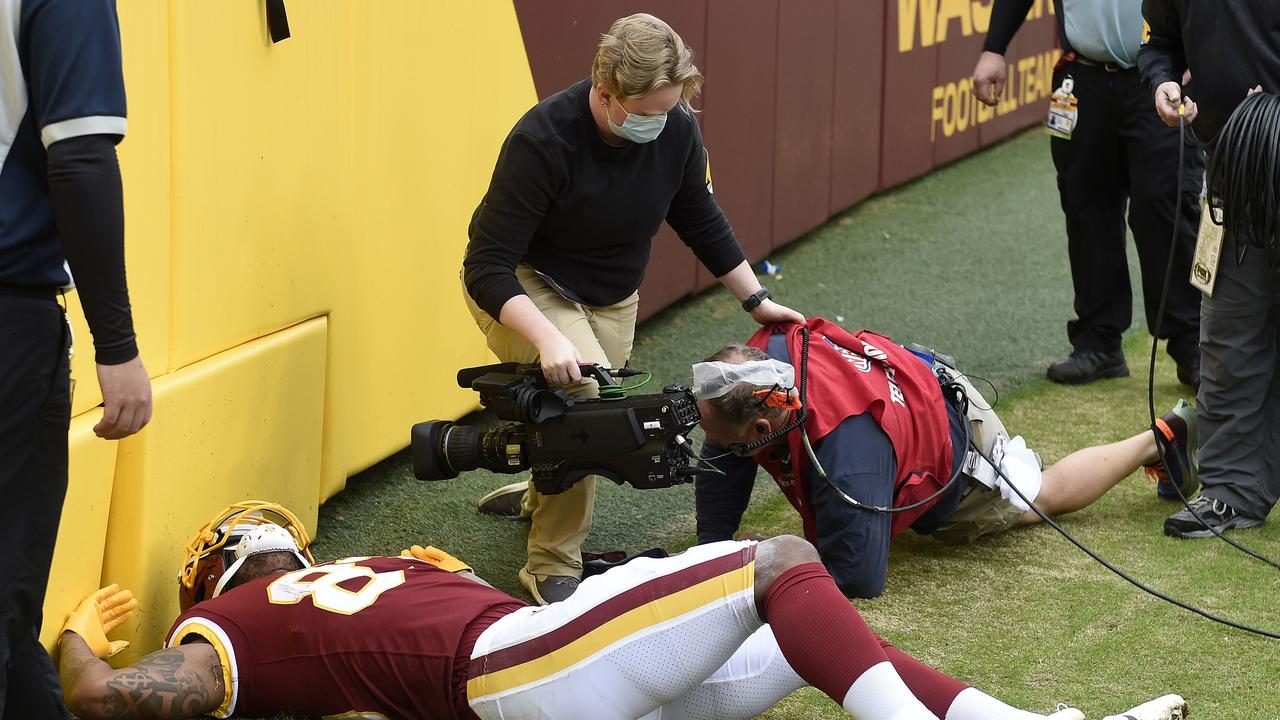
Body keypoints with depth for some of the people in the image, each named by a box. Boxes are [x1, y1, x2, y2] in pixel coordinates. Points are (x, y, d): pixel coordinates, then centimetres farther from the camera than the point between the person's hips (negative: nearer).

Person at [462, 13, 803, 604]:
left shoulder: (676, 131, -16)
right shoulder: (543, 140, -33)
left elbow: (702, 223, 6)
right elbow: (487, 268, -33)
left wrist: (755, 300, 7)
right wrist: (548, 339, -45)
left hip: (610, 298, 6)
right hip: (521, 288, -6)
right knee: (584, 394, -30)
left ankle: (537, 497, 50)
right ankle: (551, 568, -18)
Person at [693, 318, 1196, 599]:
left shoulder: (842, 442, -51)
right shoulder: (770, 352, -31)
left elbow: (858, 577, -44)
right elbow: (722, 468, -13)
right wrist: (710, 555, -16)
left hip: (959, 446, -6)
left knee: (1041, 496, 25)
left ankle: (1160, 441, 45)